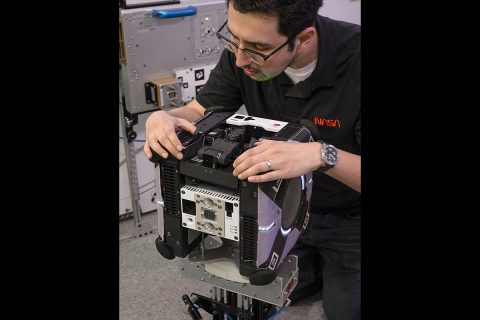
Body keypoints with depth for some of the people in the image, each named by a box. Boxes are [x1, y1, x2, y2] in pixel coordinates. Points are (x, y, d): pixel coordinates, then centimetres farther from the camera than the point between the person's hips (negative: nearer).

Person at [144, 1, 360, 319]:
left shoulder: (354, 57, -34)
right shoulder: (245, 47, -20)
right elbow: (199, 112, -9)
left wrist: (322, 155, -53)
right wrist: (163, 118, -31)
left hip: (349, 218, -3)